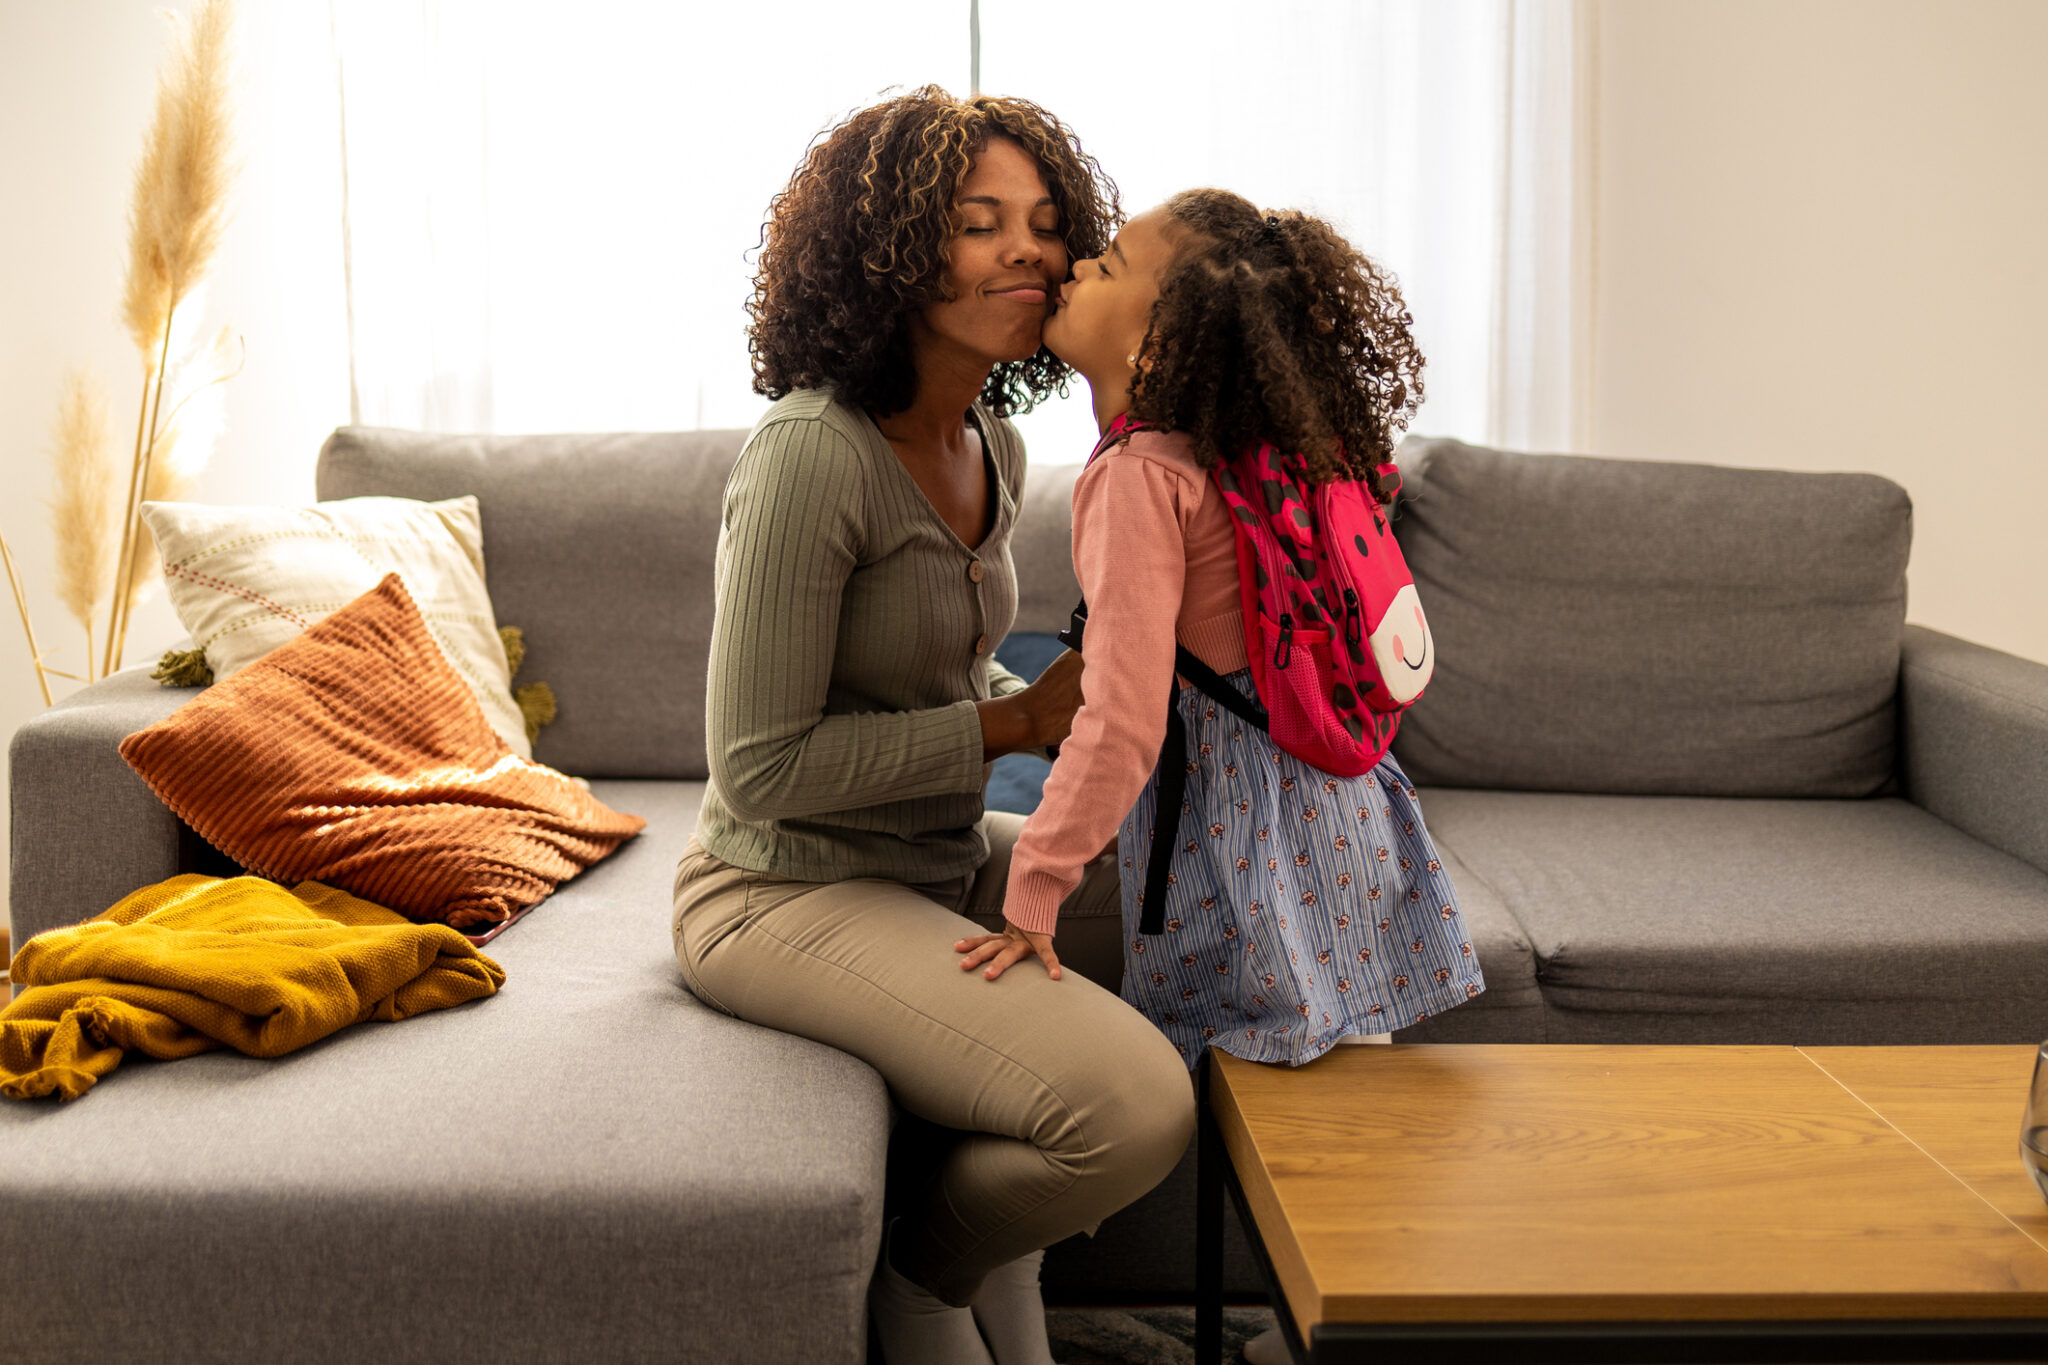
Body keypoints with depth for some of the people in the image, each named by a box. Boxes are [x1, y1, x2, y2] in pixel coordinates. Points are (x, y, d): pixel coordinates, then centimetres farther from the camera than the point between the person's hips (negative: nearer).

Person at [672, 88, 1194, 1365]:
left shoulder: (992, 445, 5)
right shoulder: (811, 457, -23)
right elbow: (762, 766, -22)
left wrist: (1071, 713, -2)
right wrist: (1012, 723, -20)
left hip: (942, 859, 10)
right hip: (792, 891, -9)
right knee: (1138, 1109, -24)